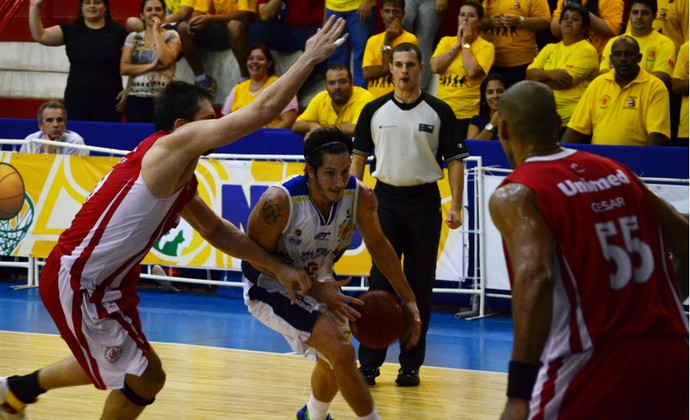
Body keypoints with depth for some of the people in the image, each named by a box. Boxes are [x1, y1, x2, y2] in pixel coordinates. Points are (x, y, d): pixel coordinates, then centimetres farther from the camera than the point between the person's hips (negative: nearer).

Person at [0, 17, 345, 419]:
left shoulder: (181, 180, 11)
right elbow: (263, 110, -20)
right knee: (144, 379, -3)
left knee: (113, 367, 28)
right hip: (76, 281, -10)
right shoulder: (172, 144, -17)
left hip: (106, 283, 10)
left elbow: (218, 231, 25)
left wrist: (279, 268, 20)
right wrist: (311, 58, -12)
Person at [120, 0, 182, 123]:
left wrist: (156, 32, -6)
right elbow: (124, 68, 2)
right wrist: (151, 66, -9)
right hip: (136, 98, 3)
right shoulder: (133, 37, 11)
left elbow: (167, 60, -14)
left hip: (162, 99, -3)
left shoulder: (171, 36, 5)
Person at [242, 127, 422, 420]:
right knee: (341, 351, -24)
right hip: (271, 287, -6)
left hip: (318, 281, 6)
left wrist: (408, 300, 0)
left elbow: (376, 244, -2)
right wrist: (315, 290, -24)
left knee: (333, 363, 23)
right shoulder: (279, 202, -35)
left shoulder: (361, 197, -21)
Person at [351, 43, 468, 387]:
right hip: (386, 200, 1)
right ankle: (369, 363, -1)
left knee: (419, 287, 3)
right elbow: (358, 156, 10)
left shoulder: (439, 112, 0)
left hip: (424, 203, -1)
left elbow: (455, 160, 0)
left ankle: (411, 365, 10)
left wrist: (456, 205, -9)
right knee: (379, 283, -4)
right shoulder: (374, 110, 5)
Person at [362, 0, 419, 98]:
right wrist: (387, 68, -10)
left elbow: (388, 67, -11)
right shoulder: (373, 40, 12)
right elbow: (367, 73, 1)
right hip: (373, 97, 4)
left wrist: (387, 41, -4)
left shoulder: (410, 39, -3)